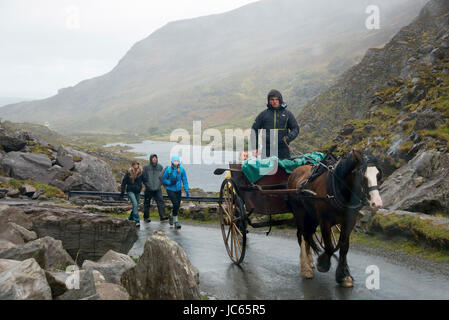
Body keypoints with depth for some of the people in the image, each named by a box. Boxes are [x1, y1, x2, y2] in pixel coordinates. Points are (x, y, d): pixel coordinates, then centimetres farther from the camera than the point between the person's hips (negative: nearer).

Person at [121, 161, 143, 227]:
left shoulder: (141, 172, -5)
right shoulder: (129, 172, -10)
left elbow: (144, 180, 8)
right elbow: (124, 182, -3)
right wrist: (122, 191, -3)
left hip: (137, 191, 4)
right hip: (130, 191, -4)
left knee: (136, 205, 10)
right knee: (135, 204, -18)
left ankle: (131, 218, 32)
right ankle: (137, 220, -17)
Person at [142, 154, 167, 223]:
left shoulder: (160, 167, 7)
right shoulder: (146, 168, -1)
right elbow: (143, 177, 1)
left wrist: (160, 183, -2)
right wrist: (146, 184, -8)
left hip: (158, 189, 2)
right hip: (149, 189, -1)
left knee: (160, 201, -11)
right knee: (147, 203, 6)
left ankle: (162, 216, -14)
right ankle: (146, 217, 16)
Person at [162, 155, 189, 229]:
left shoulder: (182, 169, -6)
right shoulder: (168, 169, -12)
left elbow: (184, 180, 1)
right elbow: (163, 179, -2)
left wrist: (186, 190, -5)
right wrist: (170, 182, -19)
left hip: (178, 190, 4)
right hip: (170, 190, -4)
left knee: (178, 205, 9)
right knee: (175, 204, -15)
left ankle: (171, 216, 40)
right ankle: (176, 221, 0)